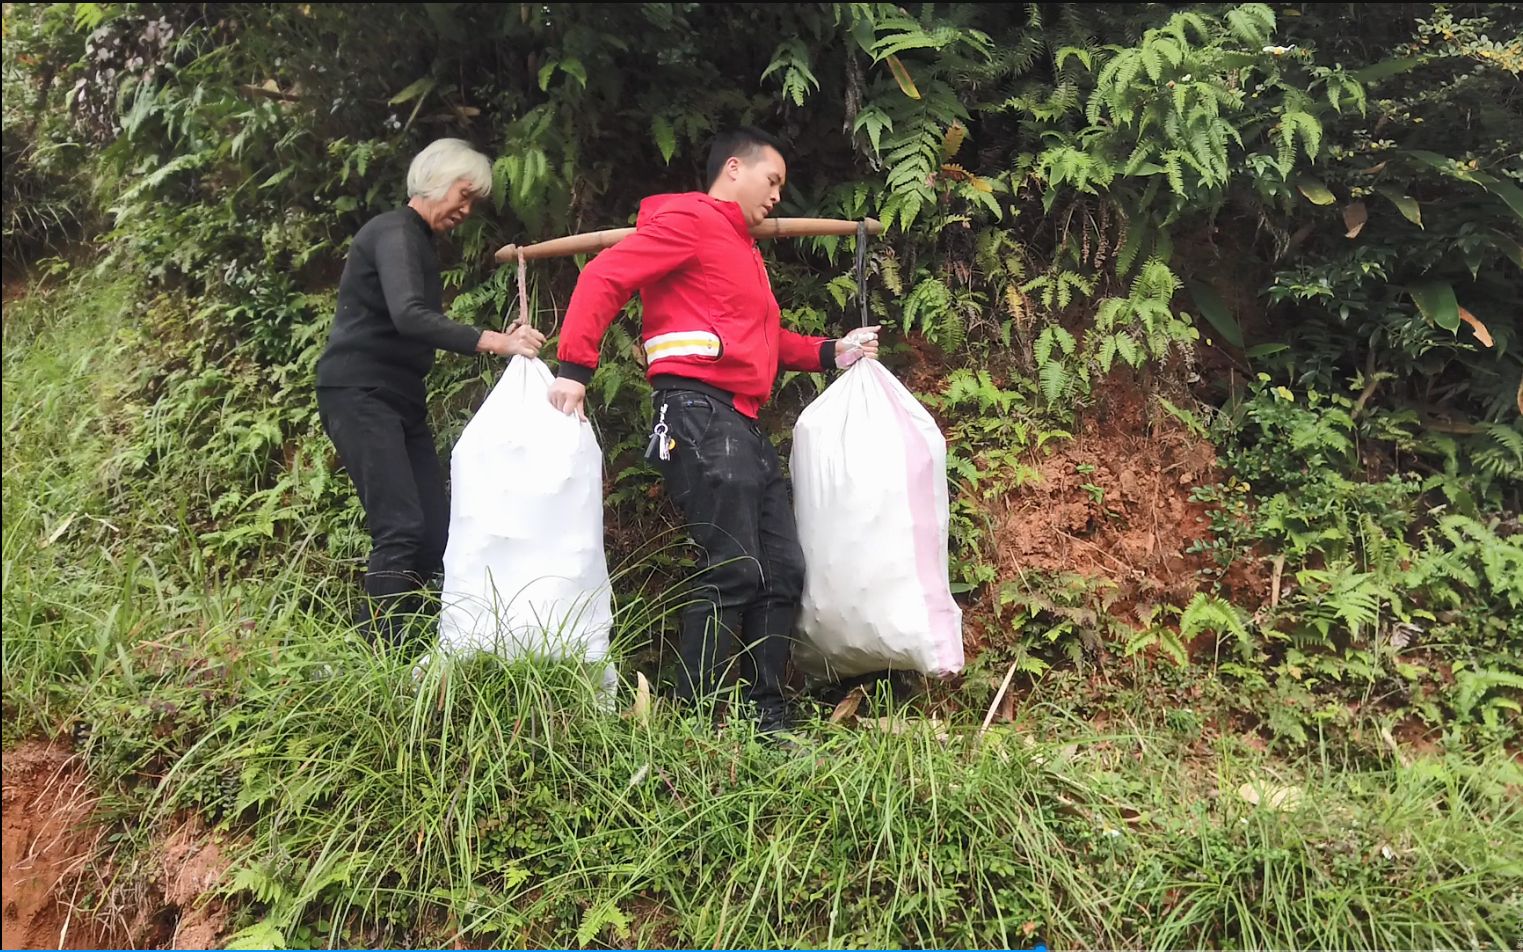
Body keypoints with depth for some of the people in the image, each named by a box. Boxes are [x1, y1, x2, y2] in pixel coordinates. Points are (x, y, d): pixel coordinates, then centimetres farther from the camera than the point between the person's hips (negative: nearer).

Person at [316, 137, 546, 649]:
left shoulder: (419, 241, 21)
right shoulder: (394, 232, -10)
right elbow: (409, 317, -26)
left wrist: (498, 338, 11)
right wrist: (492, 341, -29)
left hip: (400, 398, 10)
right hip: (359, 394, -10)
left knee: (435, 530, 2)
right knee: (401, 529, -18)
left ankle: (391, 650, 8)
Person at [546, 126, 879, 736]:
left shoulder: (744, 247, 29)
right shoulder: (688, 221, -2)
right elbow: (603, 277, -12)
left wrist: (831, 353, 24)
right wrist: (574, 369, -19)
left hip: (743, 427, 10)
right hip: (702, 415, -10)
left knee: (783, 571, 8)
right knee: (734, 571, -13)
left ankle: (766, 717, 15)